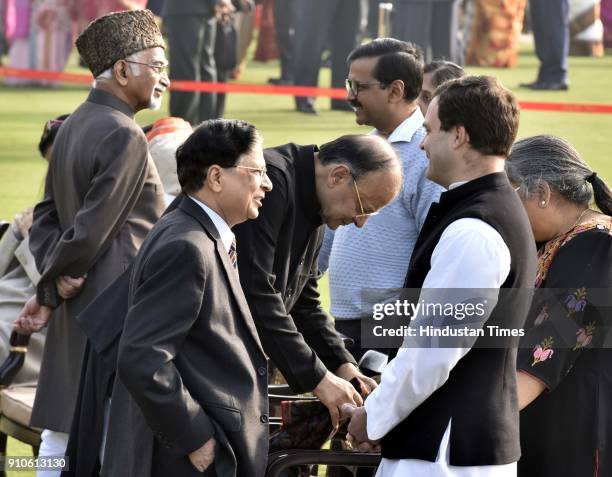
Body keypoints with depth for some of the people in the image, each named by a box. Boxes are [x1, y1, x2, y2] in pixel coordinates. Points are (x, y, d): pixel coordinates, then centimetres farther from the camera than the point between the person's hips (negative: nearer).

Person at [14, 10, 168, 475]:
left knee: (60, 435, 9)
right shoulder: (124, 137, -16)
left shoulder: (74, 125, 13)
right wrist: (52, 289, -4)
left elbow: (47, 215, 15)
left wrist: (52, 283, 1)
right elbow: (92, 228, -17)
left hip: (76, 314, 9)